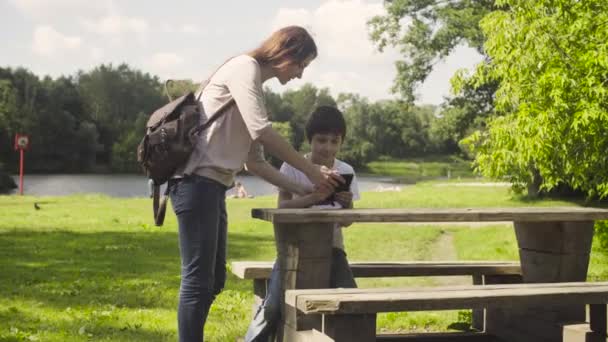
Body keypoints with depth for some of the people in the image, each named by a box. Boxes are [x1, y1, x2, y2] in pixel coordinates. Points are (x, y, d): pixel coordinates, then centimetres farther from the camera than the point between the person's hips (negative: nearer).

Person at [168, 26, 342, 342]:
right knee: (198, 280, -10)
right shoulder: (244, 67, -4)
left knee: (213, 280, 12)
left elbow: (256, 161, 21)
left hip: (211, 186, 10)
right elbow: (262, 132, -17)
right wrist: (311, 170, -10)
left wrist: (301, 189, 13)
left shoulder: (256, 87, 22)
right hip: (197, 181, -10)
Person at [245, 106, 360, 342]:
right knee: (274, 304, -22)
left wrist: (347, 205, -18)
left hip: (331, 248, 2)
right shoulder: (292, 166, -4)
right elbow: (281, 208, -15)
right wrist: (313, 197, -33)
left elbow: (346, 222, 6)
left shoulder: (345, 171, 4)